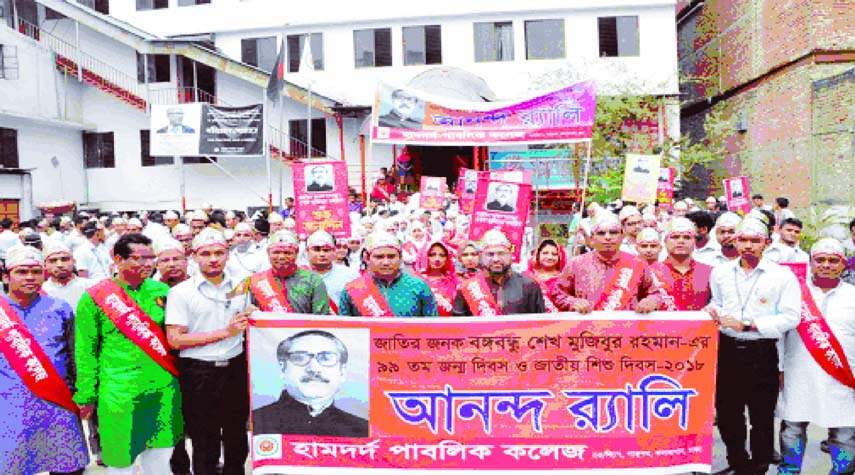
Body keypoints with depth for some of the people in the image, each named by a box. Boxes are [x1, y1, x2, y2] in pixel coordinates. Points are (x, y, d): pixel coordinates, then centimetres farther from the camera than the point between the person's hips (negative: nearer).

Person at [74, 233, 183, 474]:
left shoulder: (161, 291, 5)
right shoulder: (95, 297, -4)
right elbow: (85, 352, -1)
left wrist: (177, 374, 11)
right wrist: (87, 397, -1)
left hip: (163, 388, 3)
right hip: (119, 392, -3)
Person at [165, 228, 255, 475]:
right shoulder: (181, 292, -5)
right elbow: (175, 340, -13)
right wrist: (225, 332, -16)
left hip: (236, 369, 4)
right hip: (199, 374, -4)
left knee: (237, 437, 16)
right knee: (205, 444, 9)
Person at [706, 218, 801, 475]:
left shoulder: (783, 276, -4)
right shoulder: (720, 272, 9)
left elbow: (790, 317, -11)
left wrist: (747, 325, -16)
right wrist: (712, 311, -2)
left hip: (762, 354, -3)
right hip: (727, 349, 4)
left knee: (762, 415, 7)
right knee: (727, 412, 12)